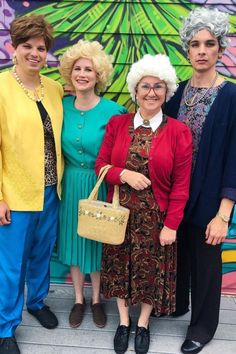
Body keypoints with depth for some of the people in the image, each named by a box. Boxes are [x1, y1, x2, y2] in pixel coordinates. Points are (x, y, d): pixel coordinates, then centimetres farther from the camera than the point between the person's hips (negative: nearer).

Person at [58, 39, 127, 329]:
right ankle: (79, 299, 35)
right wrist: (62, 180, 4)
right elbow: (60, 147, 9)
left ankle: (96, 300, 35)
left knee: (98, 244, 12)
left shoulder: (112, 111, -14)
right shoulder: (63, 106, -3)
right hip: (71, 185, 3)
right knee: (74, 242, 14)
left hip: (100, 186, -3)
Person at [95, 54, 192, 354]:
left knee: (152, 271, 13)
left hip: (156, 216, -2)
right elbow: (101, 164, 1)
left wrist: (171, 224, -10)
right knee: (120, 267, 14)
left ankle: (143, 324, 37)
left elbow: (181, 184, -8)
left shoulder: (178, 131, -9)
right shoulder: (117, 123, -2)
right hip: (120, 213, 2)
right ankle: (123, 321, 37)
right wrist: (124, 174, -19)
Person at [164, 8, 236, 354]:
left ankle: (203, 324, 34)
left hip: (208, 197, -4)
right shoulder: (177, 91, 2)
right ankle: (175, 303, 46)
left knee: (205, 261, 12)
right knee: (176, 252, 20)